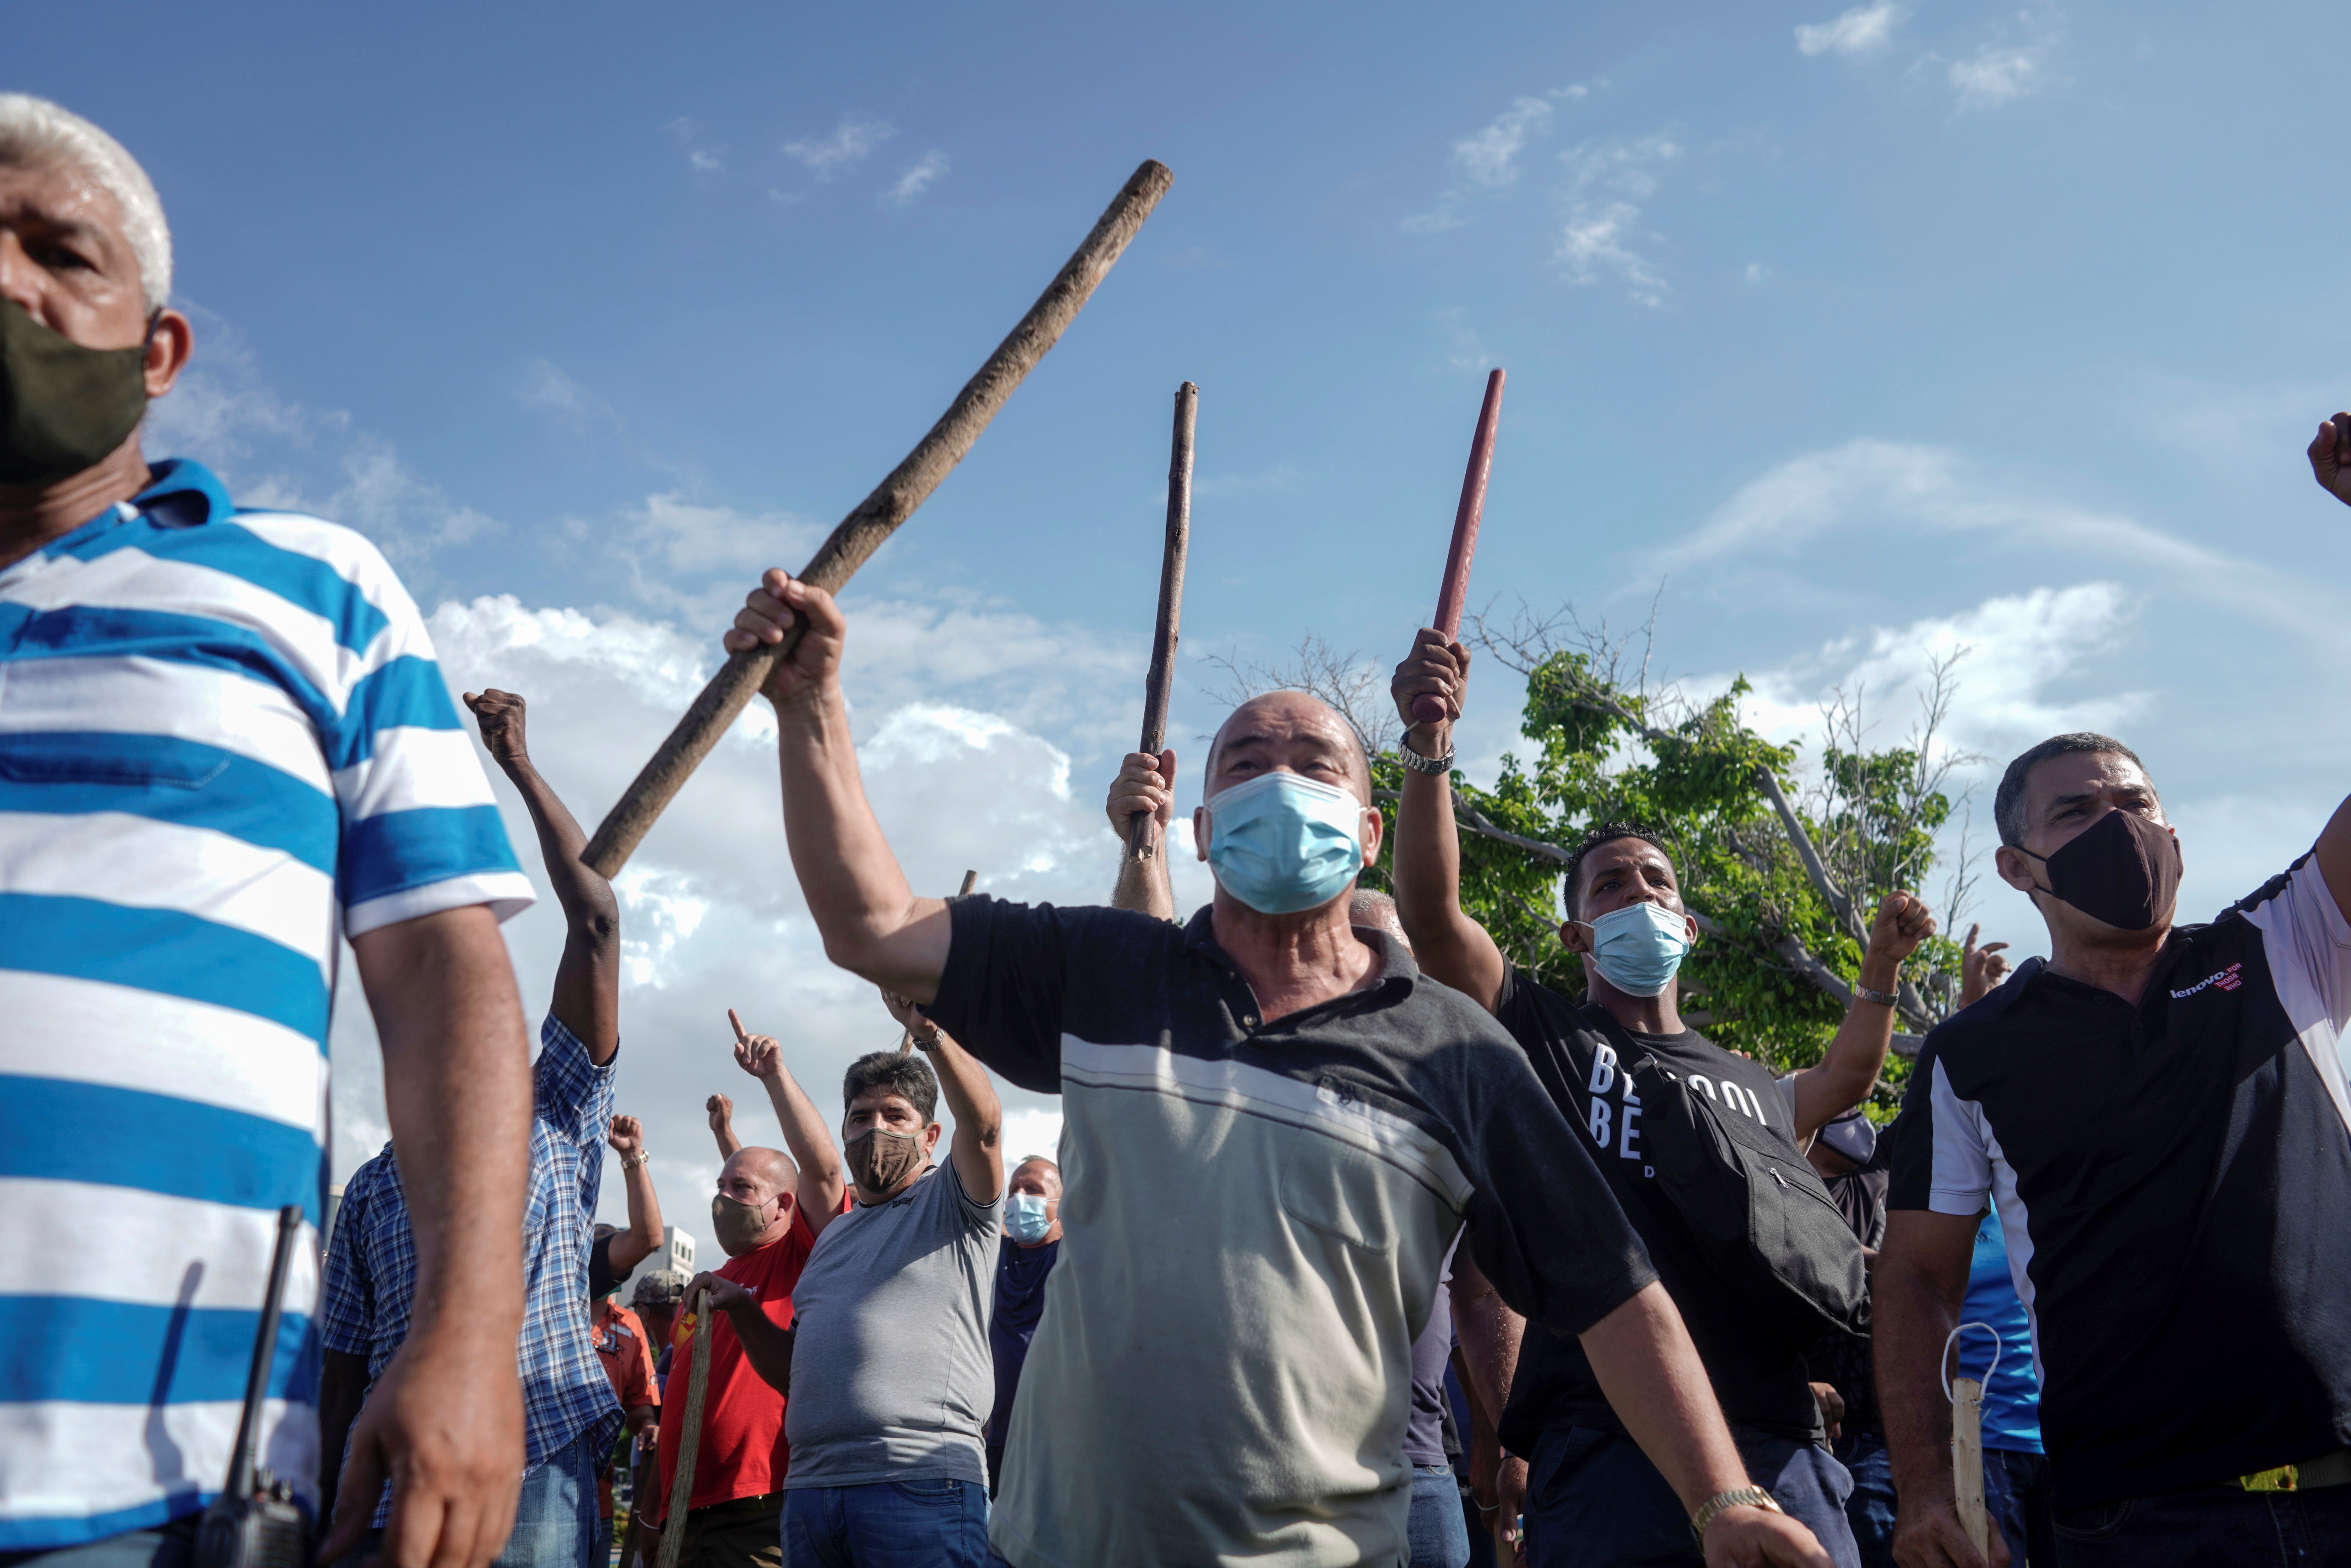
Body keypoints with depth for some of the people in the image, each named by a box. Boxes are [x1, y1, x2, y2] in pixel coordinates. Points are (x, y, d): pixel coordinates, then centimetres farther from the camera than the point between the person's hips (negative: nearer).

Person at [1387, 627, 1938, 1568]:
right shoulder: (1543, 1034, 7)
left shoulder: (1748, 1086, 23)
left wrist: (1881, 971, 33)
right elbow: (1430, 911, -7)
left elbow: (1837, 1087, 46)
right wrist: (1429, 743, -17)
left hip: (1781, 1454, 5)